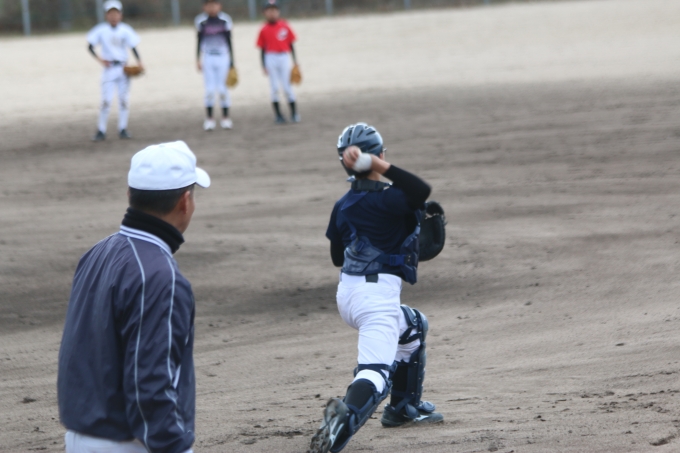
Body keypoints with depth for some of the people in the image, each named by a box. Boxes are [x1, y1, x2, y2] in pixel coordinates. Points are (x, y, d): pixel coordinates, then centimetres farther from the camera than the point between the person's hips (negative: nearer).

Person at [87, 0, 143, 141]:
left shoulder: (125, 30, 0)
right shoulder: (101, 30, -4)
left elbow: (133, 47, 0)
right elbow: (90, 46, -4)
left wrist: (139, 62, -16)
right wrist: (99, 59, -18)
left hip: (123, 68, 2)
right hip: (109, 69, -2)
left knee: (124, 99, 2)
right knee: (106, 100, -8)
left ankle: (122, 129, 12)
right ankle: (101, 131, -2)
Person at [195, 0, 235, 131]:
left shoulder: (225, 20, -2)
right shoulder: (201, 21, -1)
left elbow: (229, 41, 3)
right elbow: (199, 42, 6)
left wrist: (231, 61, 2)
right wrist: (198, 60, 3)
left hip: (222, 58, 0)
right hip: (208, 58, 0)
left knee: (222, 89, 0)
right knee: (209, 90, -3)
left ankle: (225, 117, 11)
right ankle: (209, 118, 5)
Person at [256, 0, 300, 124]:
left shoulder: (285, 26, 1)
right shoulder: (264, 30, 1)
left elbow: (290, 44, 6)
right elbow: (262, 48, 4)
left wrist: (295, 60, 4)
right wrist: (263, 65, 1)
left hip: (284, 57, 0)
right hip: (271, 58, 0)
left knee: (287, 87, -2)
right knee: (274, 88, 2)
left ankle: (294, 113, 7)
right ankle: (278, 114, 8)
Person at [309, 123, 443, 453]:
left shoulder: (343, 206, 9)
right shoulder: (384, 200, -14)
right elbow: (422, 193, -31)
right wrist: (379, 167, -32)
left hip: (347, 292, 9)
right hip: (377, 296, -9)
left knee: (414, 327, 34)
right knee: (376, 372, -24)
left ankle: (404, 407, 39)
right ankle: (348, 415, -52)